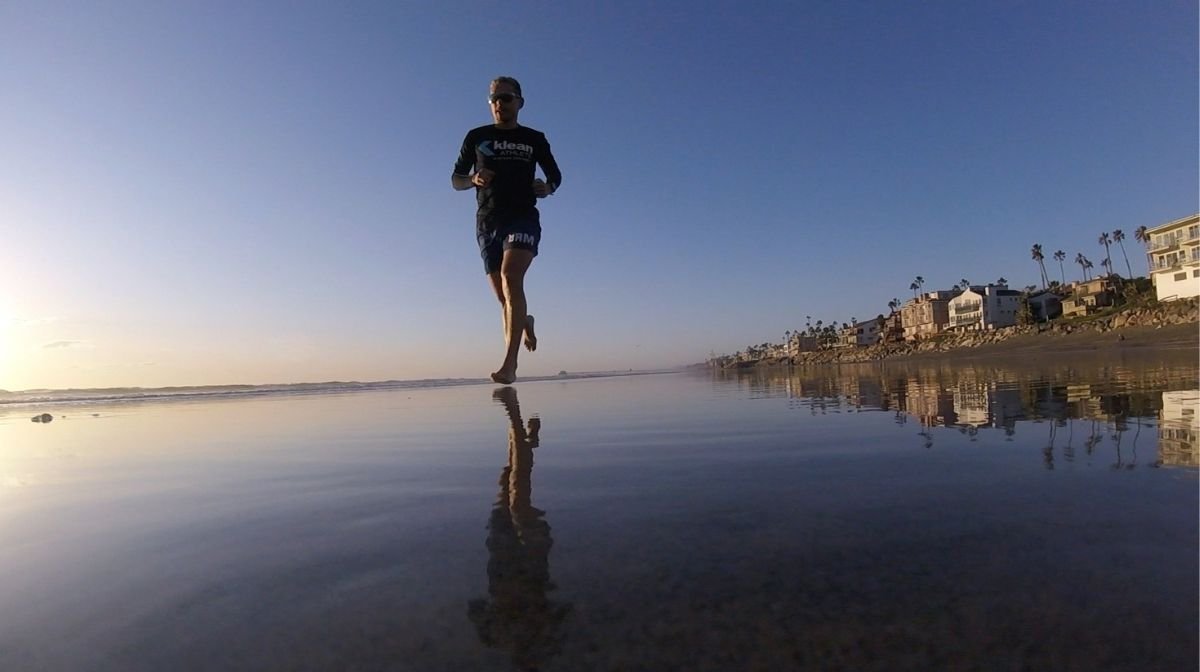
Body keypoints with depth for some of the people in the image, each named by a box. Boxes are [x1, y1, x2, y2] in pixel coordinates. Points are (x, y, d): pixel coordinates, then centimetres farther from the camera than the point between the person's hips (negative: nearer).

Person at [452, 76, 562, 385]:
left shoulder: (534, 139, 12)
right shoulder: (476, 137, 13)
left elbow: (555, 174, 22)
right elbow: (456, 179, 15)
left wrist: (547, 188, -1)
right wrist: (473, 180, -8)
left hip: (523, 218, -2)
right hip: (487, 222, 3)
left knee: (511, 279, -26)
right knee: (503, 295, 5)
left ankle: (510, 364, -32)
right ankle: (524, 322, 41)